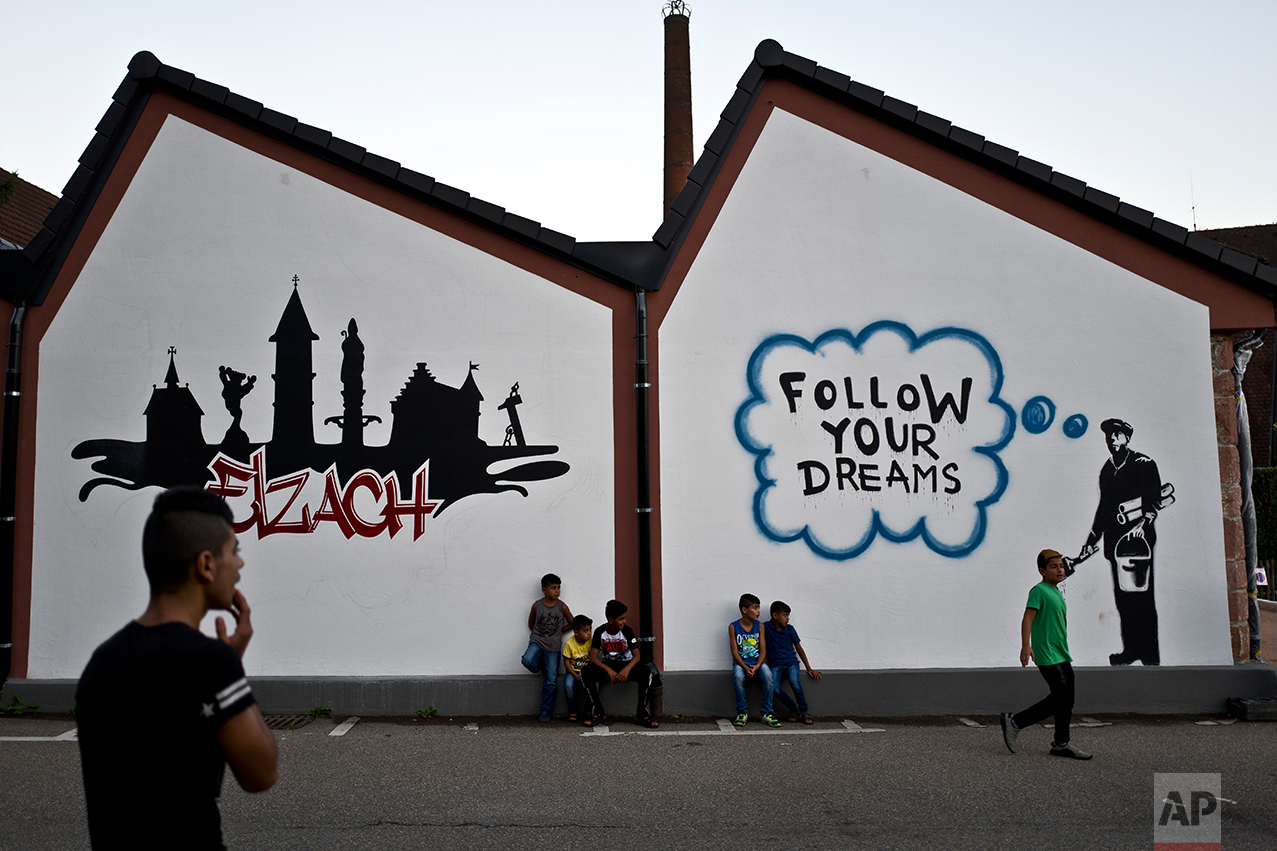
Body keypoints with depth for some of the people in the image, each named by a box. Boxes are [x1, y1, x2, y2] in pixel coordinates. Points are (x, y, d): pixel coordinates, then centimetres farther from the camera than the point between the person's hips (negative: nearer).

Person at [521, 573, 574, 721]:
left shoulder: (562, 607, -1)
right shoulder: (537, 606, -1)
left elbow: (572, 624, 10)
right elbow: (531, 624, 13)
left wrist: (557, 631, 6)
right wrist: (541, 633, 3)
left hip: (553, 647, 0)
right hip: (537, 642, 0)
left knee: (551, 681, -3)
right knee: (527, 660, -31)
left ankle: (546, 710, 10)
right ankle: (542, 667, 3)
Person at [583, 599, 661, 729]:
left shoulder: (627, 631, -8)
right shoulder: (600, 632, -7)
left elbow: (636, 656, -11)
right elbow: (593, 657, -13)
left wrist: (627, 669, -32)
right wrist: (609, 670, -29)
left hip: (626, 665, 0)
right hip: (607, 666, 1)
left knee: (646, 673, -32)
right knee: (587, 673, -30)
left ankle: (642, 715, -21)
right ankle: (597, 712, -14)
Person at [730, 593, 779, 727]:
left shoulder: (760, 626, 4)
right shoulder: (733, 627, -3)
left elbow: (763, 650, 0)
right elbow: (734, 651, -6)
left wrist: (757, 666, -18)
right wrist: (745, 668, -20)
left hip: (757, 661, 2)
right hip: (740, 662, -2)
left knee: (768, 675, -30)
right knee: (738, 677, -34)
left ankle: (766, 713, -18)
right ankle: (742, 712, -15)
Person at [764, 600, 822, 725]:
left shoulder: (789, 629, 4)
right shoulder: (766, 627, -2)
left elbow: (799, 648, 11)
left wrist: (809, 669, 9)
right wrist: (767, 667, -5)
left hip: (791, 662, 1)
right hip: (775, 664, -1)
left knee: (794, 682, -30)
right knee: (774, 686, -29)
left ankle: (804, 712, -11)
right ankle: (793, 708, -5)